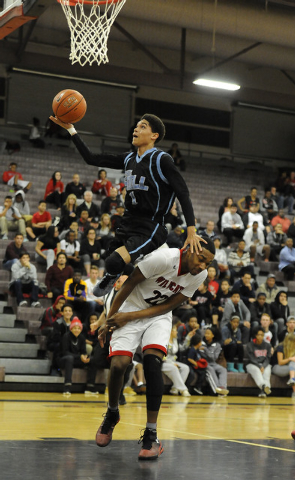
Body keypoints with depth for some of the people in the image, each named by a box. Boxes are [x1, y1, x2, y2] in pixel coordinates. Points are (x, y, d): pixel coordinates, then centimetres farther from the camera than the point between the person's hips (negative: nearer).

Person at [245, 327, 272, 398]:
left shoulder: (267, 345, 12)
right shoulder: (250, 345, 2)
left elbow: (267, 359, 4)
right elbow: (252, 359, -7)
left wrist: (263, 367, -16)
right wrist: (260, 367, -22)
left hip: (265, 365, 2)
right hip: (252, 365, -2)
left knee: (267, 370, -33)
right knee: (256, 370, -37)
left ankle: (263, 391, -55)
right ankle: (263, 386, -65)